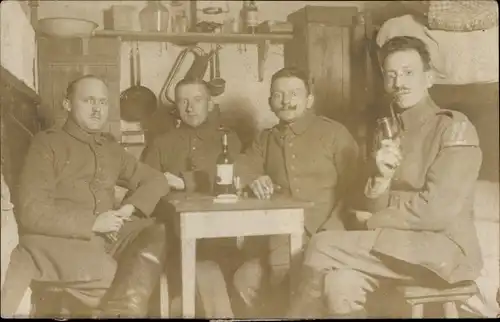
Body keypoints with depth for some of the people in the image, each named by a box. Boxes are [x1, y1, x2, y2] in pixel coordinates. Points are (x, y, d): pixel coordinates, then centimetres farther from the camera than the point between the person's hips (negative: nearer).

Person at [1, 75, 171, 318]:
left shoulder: (110, 148, 19)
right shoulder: (47, 143, 2)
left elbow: (155, 180, 20)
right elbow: (33, 212, -8)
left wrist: (129, 208, 0)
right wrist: (92, 222, -14)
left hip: (107, 236, 6)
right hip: (58, 240, -6)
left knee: (155, 233, -22)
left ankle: (121, 310, -24)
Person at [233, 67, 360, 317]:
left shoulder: (334, 132, 8)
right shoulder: (265, 139, 23)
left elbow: (352, 186, 2)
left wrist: (328, 232, -12)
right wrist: (253, 180, -7)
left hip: (324, 234, -4)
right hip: (279, 235, 4)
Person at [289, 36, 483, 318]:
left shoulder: (455, 128, -6)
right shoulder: (388, 133, 14)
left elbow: (437, 211, -15)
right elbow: (370, 210, 7)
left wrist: (374, 220, -4)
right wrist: (380, 178, -14)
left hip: (445, 250, -5)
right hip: (397, 247, 5)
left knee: (323, 248, -19)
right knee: (341, 284, -24)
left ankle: (305, 311, 2)